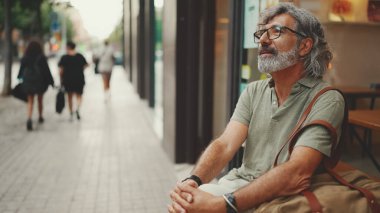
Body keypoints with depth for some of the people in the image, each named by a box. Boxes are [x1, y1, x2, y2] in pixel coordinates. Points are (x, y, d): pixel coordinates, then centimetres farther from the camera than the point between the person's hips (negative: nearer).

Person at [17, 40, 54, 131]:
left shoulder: (25, 58, -1)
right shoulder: (41, 57, -8)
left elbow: (21, 69, 6)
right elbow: (46, 70, -8)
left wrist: (20, 78, 23)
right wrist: (51, 81, -2)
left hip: (28, 82, 1)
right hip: (40, 81, -1)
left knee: (30, 101, 4)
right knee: (40, 100, 18)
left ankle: (29, 118, -17)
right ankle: (40, 117, 33)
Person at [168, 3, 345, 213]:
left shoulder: (326, 100, -12)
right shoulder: (253, 91, 6)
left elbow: (297, 173, -24)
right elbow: (225, 145, -6)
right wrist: (192, 180, -27)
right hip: (239, 183, 5)